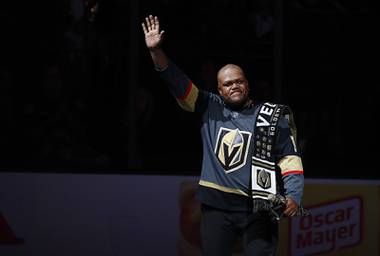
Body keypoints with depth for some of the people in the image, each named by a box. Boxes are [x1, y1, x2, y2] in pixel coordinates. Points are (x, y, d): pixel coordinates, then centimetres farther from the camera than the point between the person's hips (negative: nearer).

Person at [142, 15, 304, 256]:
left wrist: (293, 197, -14)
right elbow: (178, 83, 6)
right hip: (217, 207, 2)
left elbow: (291, 161, 1)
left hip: (258, 209, -2)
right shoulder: (211, 108, 11)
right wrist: (156, 50, -6)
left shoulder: (272, 118, 5)